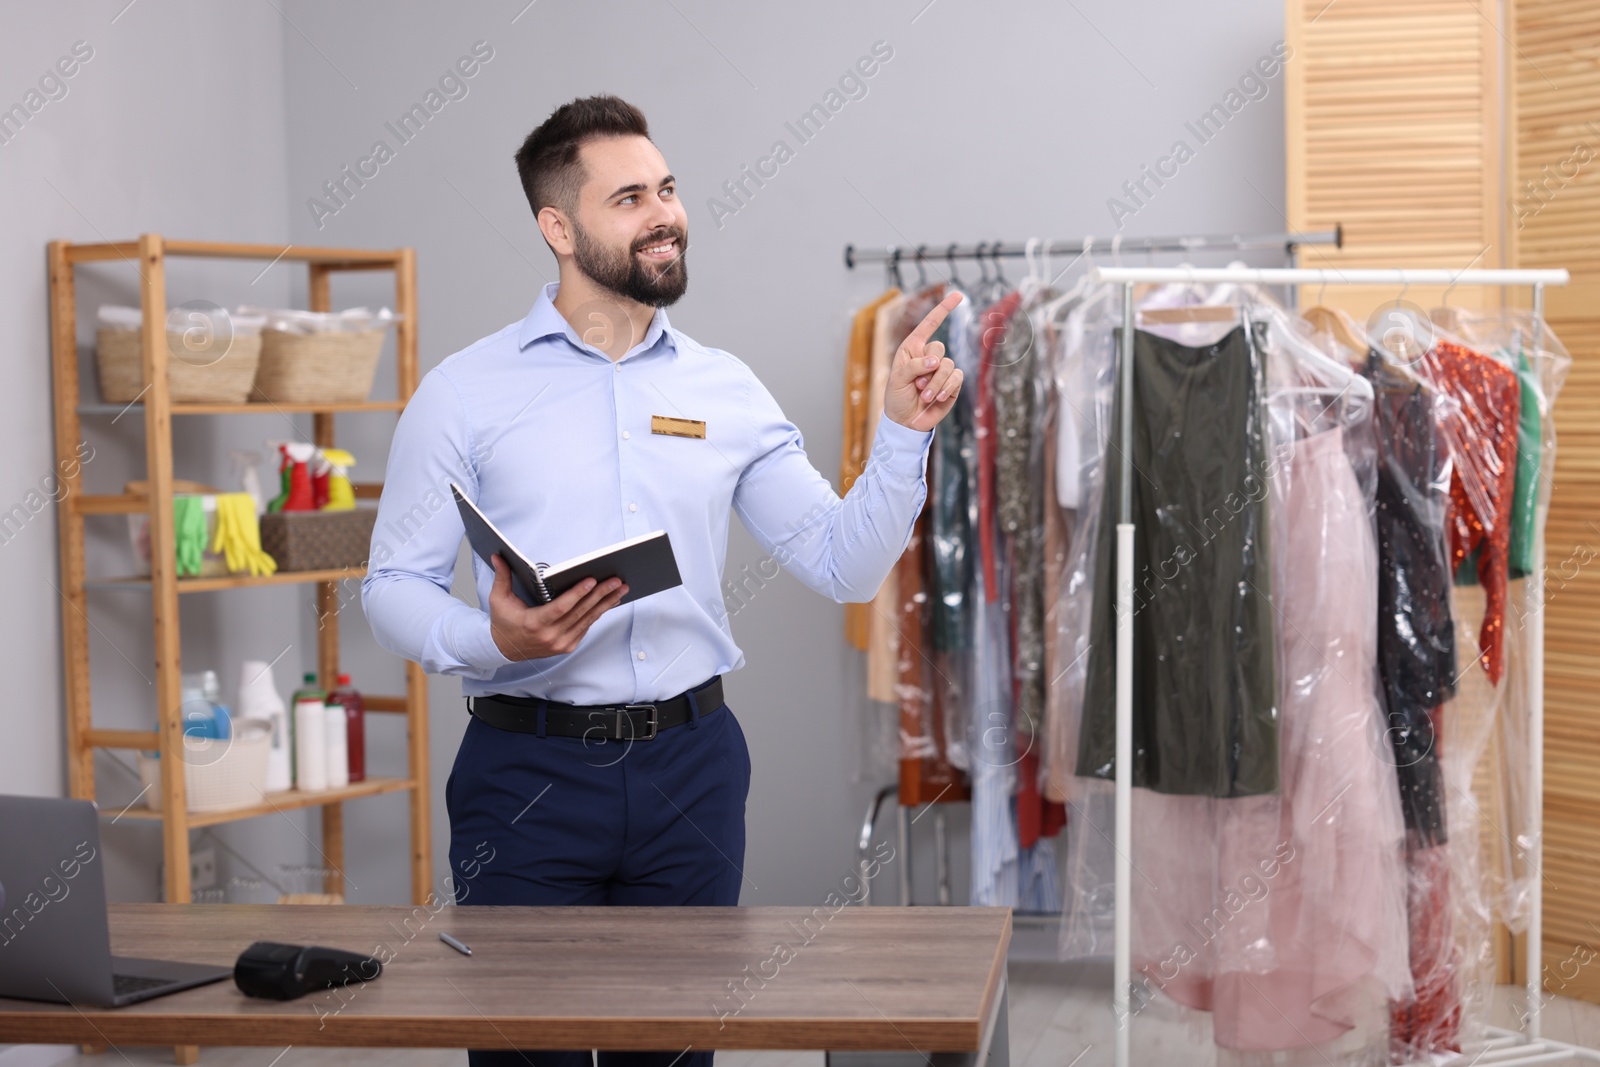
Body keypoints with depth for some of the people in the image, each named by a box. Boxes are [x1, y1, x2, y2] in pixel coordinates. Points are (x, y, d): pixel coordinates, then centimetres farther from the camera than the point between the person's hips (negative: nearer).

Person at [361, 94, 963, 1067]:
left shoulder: (727, 391, 7)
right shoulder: (466, 392, -1)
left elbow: (846, 566, 6)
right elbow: (394, 585, -2)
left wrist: (904, 434, -8)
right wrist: (492, 639, -21)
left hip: (691, 767, 3)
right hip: (529, 767, -3)